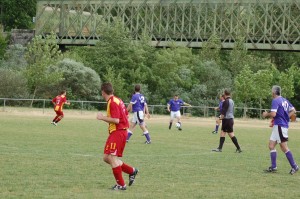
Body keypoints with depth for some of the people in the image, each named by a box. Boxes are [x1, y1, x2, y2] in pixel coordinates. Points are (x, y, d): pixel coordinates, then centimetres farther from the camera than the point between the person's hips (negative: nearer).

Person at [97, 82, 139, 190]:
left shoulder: (113, 102, -16)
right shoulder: (117, 100, 14)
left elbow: (116, 120, -23)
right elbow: (126, 115, 20)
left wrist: (102, 117, -13)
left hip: (118, 132, -10)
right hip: (116, 132, 10)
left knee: (111, 157, -11)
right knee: (106, 157, 11)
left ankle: (121, 184, -7)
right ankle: (131, 171, 16)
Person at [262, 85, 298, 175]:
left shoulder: (275, 101, -14)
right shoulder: (285, 100, 12)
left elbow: (273, 114, -23)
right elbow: (293, 111, 17)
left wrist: (266, 114, -4)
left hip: (280, 126, -9)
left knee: (284, 148, -5)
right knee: (271, 146, 10)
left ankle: (294, 166, -1)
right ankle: (273, 167, 10)